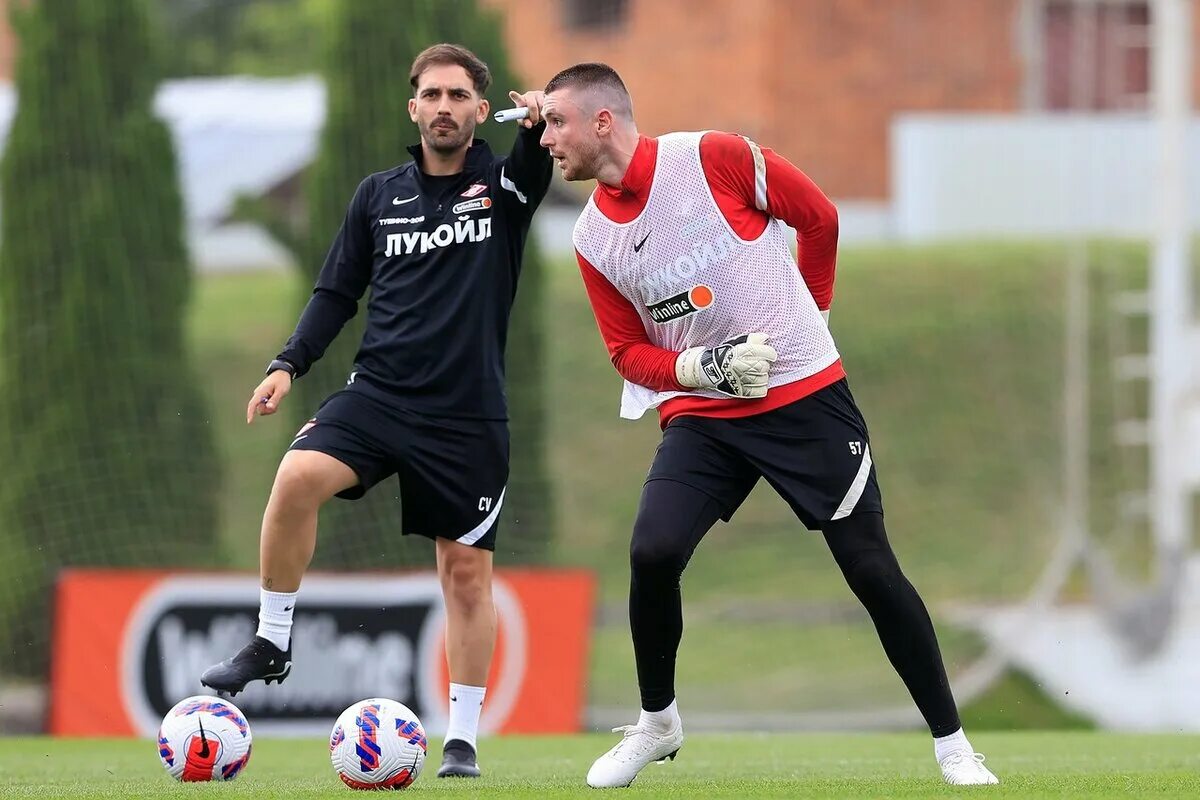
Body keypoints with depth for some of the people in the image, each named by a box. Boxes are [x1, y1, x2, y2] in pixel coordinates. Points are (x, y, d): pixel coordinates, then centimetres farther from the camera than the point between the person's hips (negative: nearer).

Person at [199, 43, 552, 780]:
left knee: (468, 573, 1)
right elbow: (337, 292, 14)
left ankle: (464, 739, 12)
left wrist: (540, 124, -43)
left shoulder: (501, 187, 1)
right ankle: (272, 643, -10)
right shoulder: (380, 195, 9)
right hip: (379, 394, 1)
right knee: (298, 477, -25)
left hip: (469, 415, -1)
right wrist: (290, 365, 1)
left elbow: (540, 165, -21)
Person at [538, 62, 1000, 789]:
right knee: (653, 554, -18)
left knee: (871, 567, -3)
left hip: (806, 397, -3)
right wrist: (700, 366, -11)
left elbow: (819, 217, 1)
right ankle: (657, 722, 5)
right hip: (702, 415, 3)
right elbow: (629, 351, 8)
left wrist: (810, 314, 9)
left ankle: (952, 743, 8)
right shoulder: (594, 239, 1)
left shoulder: (715, 159, -13)